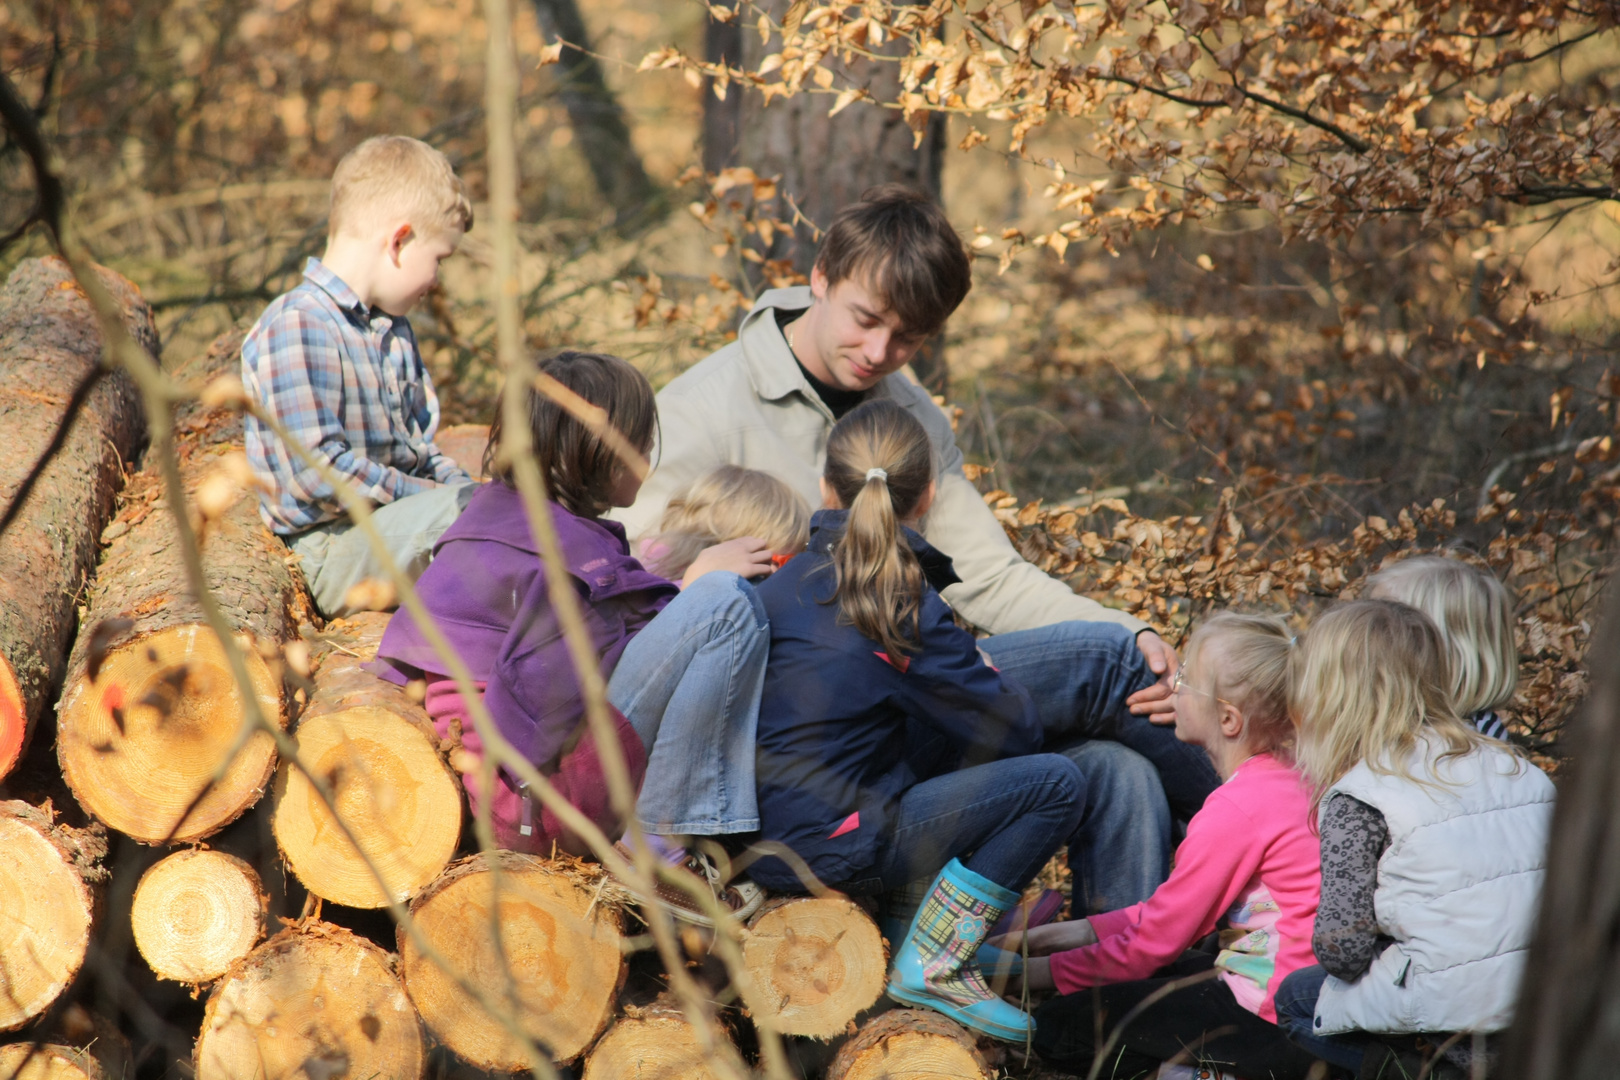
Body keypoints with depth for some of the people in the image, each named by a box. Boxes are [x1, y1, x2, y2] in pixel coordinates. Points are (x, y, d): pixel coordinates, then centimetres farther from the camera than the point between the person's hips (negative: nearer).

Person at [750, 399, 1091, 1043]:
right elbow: (1015, 730, -8)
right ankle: (932, 967, -4)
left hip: (756, 838, 8)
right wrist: (986, 677, 13)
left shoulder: (784, 581, 5)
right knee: (1056, 784, -7)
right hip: (825, 854, -8)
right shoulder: (910, 613, -14)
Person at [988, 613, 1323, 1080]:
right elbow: (1186, 908, 14)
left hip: (1271, 1022, -10)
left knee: (1060, 1028, -7)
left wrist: (1033, 972, -2)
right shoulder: (1287, 775, 7)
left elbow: (1153, 944, -12)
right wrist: (1083, 931, 11)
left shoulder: (1234, 811, -21)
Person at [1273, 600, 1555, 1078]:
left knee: (1296, 998, 20)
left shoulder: (1357, 797, -8)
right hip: (1542, 994, 6)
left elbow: (1340, 948, -12)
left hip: (1450, 1003, -6)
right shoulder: (1515, 767, 10)